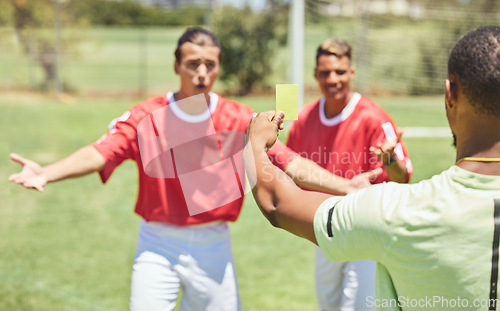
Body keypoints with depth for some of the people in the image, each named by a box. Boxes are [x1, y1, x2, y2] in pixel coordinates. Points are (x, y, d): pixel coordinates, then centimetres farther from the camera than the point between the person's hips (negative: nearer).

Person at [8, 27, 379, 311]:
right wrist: (47, 173, -34)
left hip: (213, 246, 2)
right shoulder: (146, 117, -6)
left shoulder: (240, 119, -2)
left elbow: (290, 163, -6)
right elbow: (99, 153, -17)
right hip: (158, 245, -1)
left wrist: (344, 186, -18)